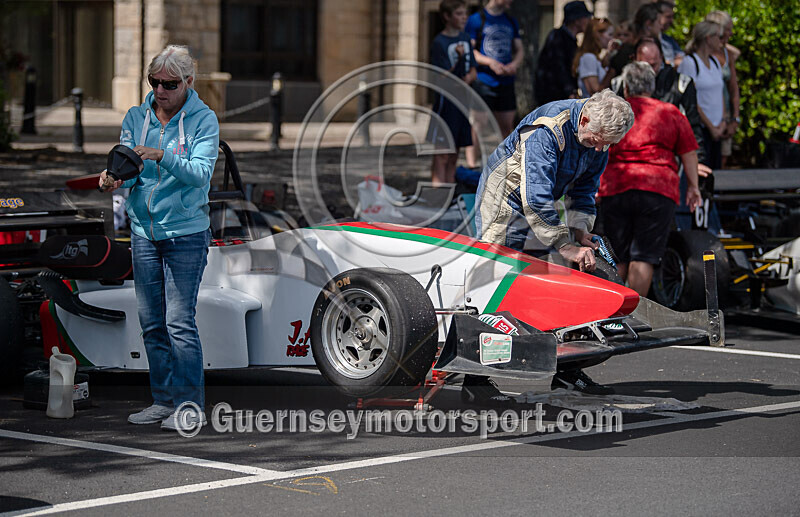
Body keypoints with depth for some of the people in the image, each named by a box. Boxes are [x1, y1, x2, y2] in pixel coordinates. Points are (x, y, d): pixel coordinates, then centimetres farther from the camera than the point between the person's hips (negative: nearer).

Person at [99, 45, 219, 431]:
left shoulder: (203, 120, -5)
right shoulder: (136, 117, 8)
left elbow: (201, 172, -17)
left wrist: (161, 156, -32)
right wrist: (115, 178, -22)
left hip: (186, 232, -5)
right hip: (144, 231, 5)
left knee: (180, 321, -9)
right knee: (151, 323, 9)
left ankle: (190, 405, -3)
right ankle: (164, 401, 18)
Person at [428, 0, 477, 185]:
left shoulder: (465, 38, 10)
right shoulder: (439, 43, -11)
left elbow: (473, 71, 16)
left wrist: (468, 77, -7)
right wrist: (459, 60, -29)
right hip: (446, 102, -7)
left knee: (453, 157, 11)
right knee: (441, 156, -8)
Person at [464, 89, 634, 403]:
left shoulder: (599, 133, -7)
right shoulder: (546, 130, -32)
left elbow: (584, 188, 7)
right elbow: (536, 201, -35)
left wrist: (580, 230, -7)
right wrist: (566, 246, -32)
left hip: (542, 204, 8)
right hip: (506, 201, -8)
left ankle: (563, 368, 8)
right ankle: (475, 380, -18)